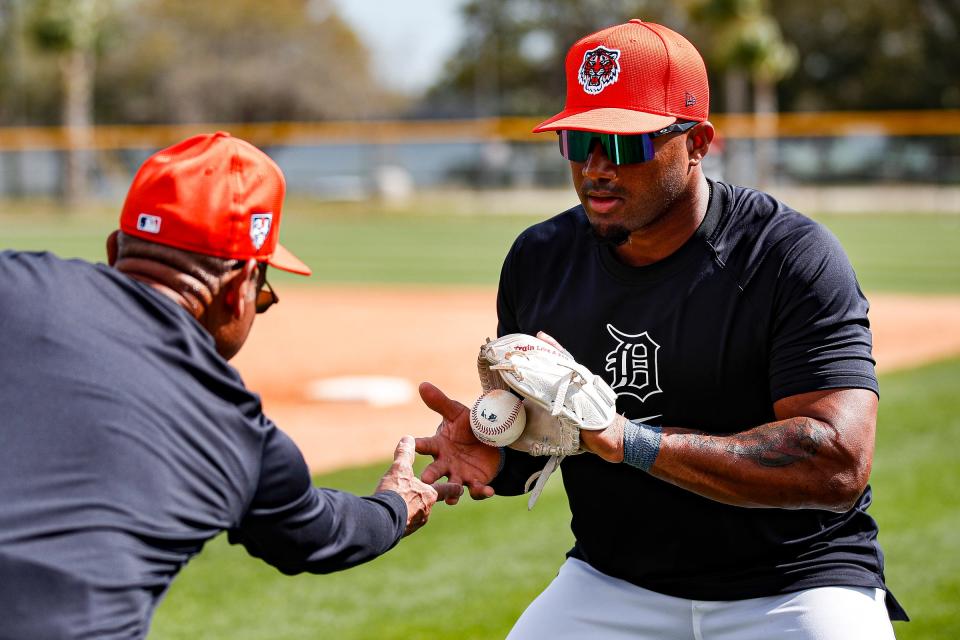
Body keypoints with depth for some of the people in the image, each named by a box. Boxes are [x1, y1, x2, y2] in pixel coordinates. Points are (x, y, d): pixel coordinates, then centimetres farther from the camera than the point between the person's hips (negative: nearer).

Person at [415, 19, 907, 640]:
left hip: (792, 590, -4)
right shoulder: (538, 261, 1)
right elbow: (531, 445, 12)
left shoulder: (793, 257, -15)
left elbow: (840, 465, -26)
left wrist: (628, 439, -31)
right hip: (609, 585, 4)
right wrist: (493, 453, -13)